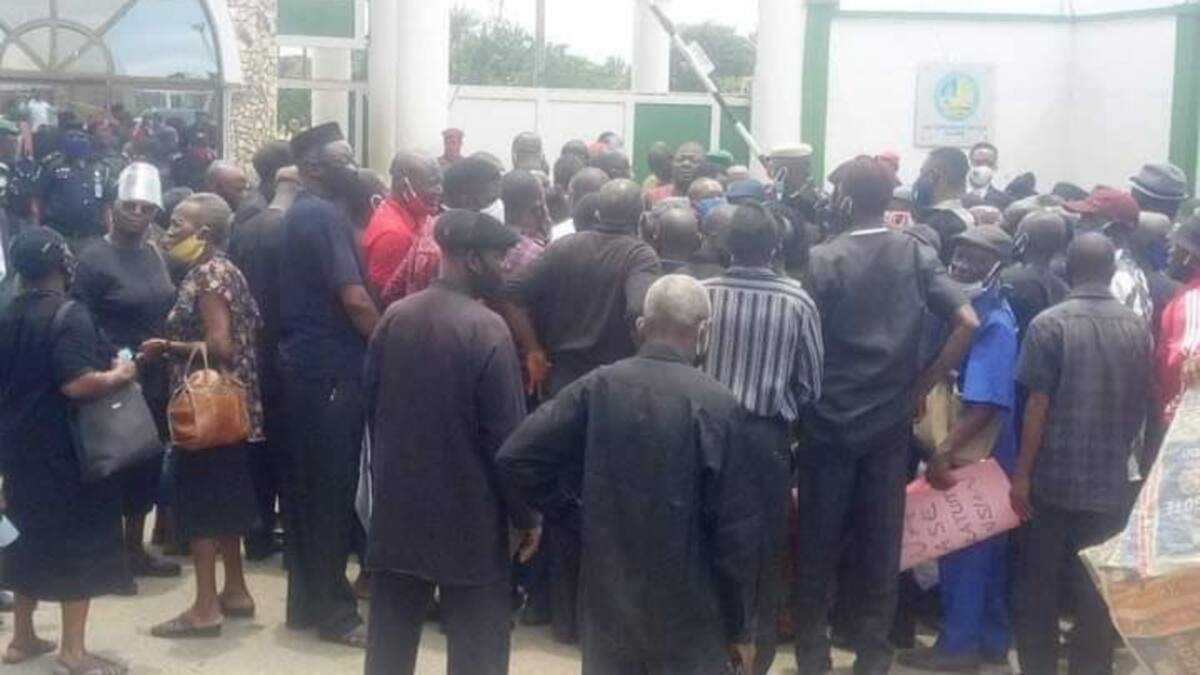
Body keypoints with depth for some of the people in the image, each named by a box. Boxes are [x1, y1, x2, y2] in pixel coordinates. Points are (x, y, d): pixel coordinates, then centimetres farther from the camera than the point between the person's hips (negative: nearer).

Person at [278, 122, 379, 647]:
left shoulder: (299, 213, 15)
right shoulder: (324, 215, -14)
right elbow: (354, 298, -20)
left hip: (304, 364, 10)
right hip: (332, 369, -10)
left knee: (309, 486, 15)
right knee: (334, 489, -2)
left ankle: (305, 602, 24)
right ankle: (333, 612, 6)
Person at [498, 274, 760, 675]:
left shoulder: (597, 386, -6)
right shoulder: (716, 403, -14)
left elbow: (516, 457, -8)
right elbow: (737, 527, -11)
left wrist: (579, 518, 2)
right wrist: (741, 626, -1)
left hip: (609, 599, 3)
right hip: (688, 611, -3)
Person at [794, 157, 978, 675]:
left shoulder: (824, 259, -11)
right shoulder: (918, 256, -1)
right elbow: (968, 323, -8)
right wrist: (921, 386, -1)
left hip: (831, 418, -3)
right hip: (891, 419, 3)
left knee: (820, 541, 9)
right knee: (881, 541, 11)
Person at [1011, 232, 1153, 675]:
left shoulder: (1050, 324, -9)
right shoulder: (1139, 328, 2)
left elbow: (1038, 404, -11)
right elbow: (1143, 404, 9)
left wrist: (1021, 473, -5)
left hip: (1055, 477, -3)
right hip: (1113, 483, 3)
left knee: (1039, 586, 9)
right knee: (1100, 587, 10)